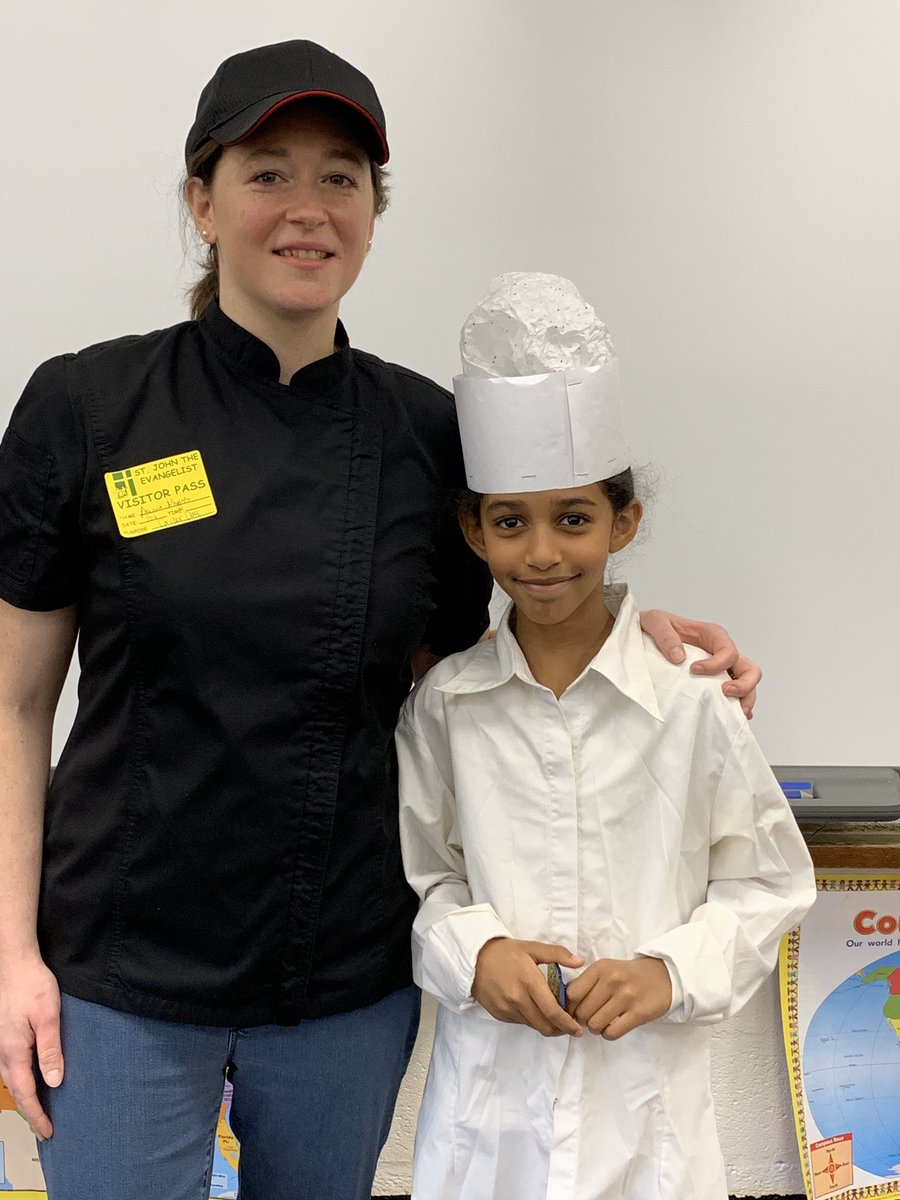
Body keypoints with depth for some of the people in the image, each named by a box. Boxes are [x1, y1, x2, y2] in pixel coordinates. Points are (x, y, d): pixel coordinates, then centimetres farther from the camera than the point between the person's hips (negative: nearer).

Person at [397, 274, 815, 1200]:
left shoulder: (691, 702, -8)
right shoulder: (445, 703, -3)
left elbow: (771, 882, -1)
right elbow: (418, 872, 5)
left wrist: (674, 971, -13)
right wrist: (472, 951, -12)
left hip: (644, 1096, -1)